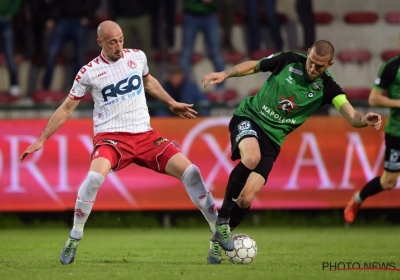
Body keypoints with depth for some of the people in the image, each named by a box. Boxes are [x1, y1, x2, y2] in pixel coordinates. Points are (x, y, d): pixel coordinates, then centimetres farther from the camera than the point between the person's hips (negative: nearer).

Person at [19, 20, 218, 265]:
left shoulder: (137, 57, 5)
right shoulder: (89, 72, -3)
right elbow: (66, 109, 7)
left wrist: (172, 103, 33)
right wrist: (42, 140, 6)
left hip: (145, 134, 4)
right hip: (111, 136, -4)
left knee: (190, 172, -10)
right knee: (95, 177, -33)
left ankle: (220, 231, 2)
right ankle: (74, 240, -15)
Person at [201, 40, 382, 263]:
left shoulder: (327, 88, -7)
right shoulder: (289, 61, -7)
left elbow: (352, 117, -19)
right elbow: (253, 66, 9)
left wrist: (365, 119, -42)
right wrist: (225, 74, -4)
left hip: (273, 138, 2)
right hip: (249, 117, -1)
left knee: (246, 199, -10)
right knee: (251, 157, -36)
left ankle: (218, 239, 17)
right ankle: (222, 218, -20)